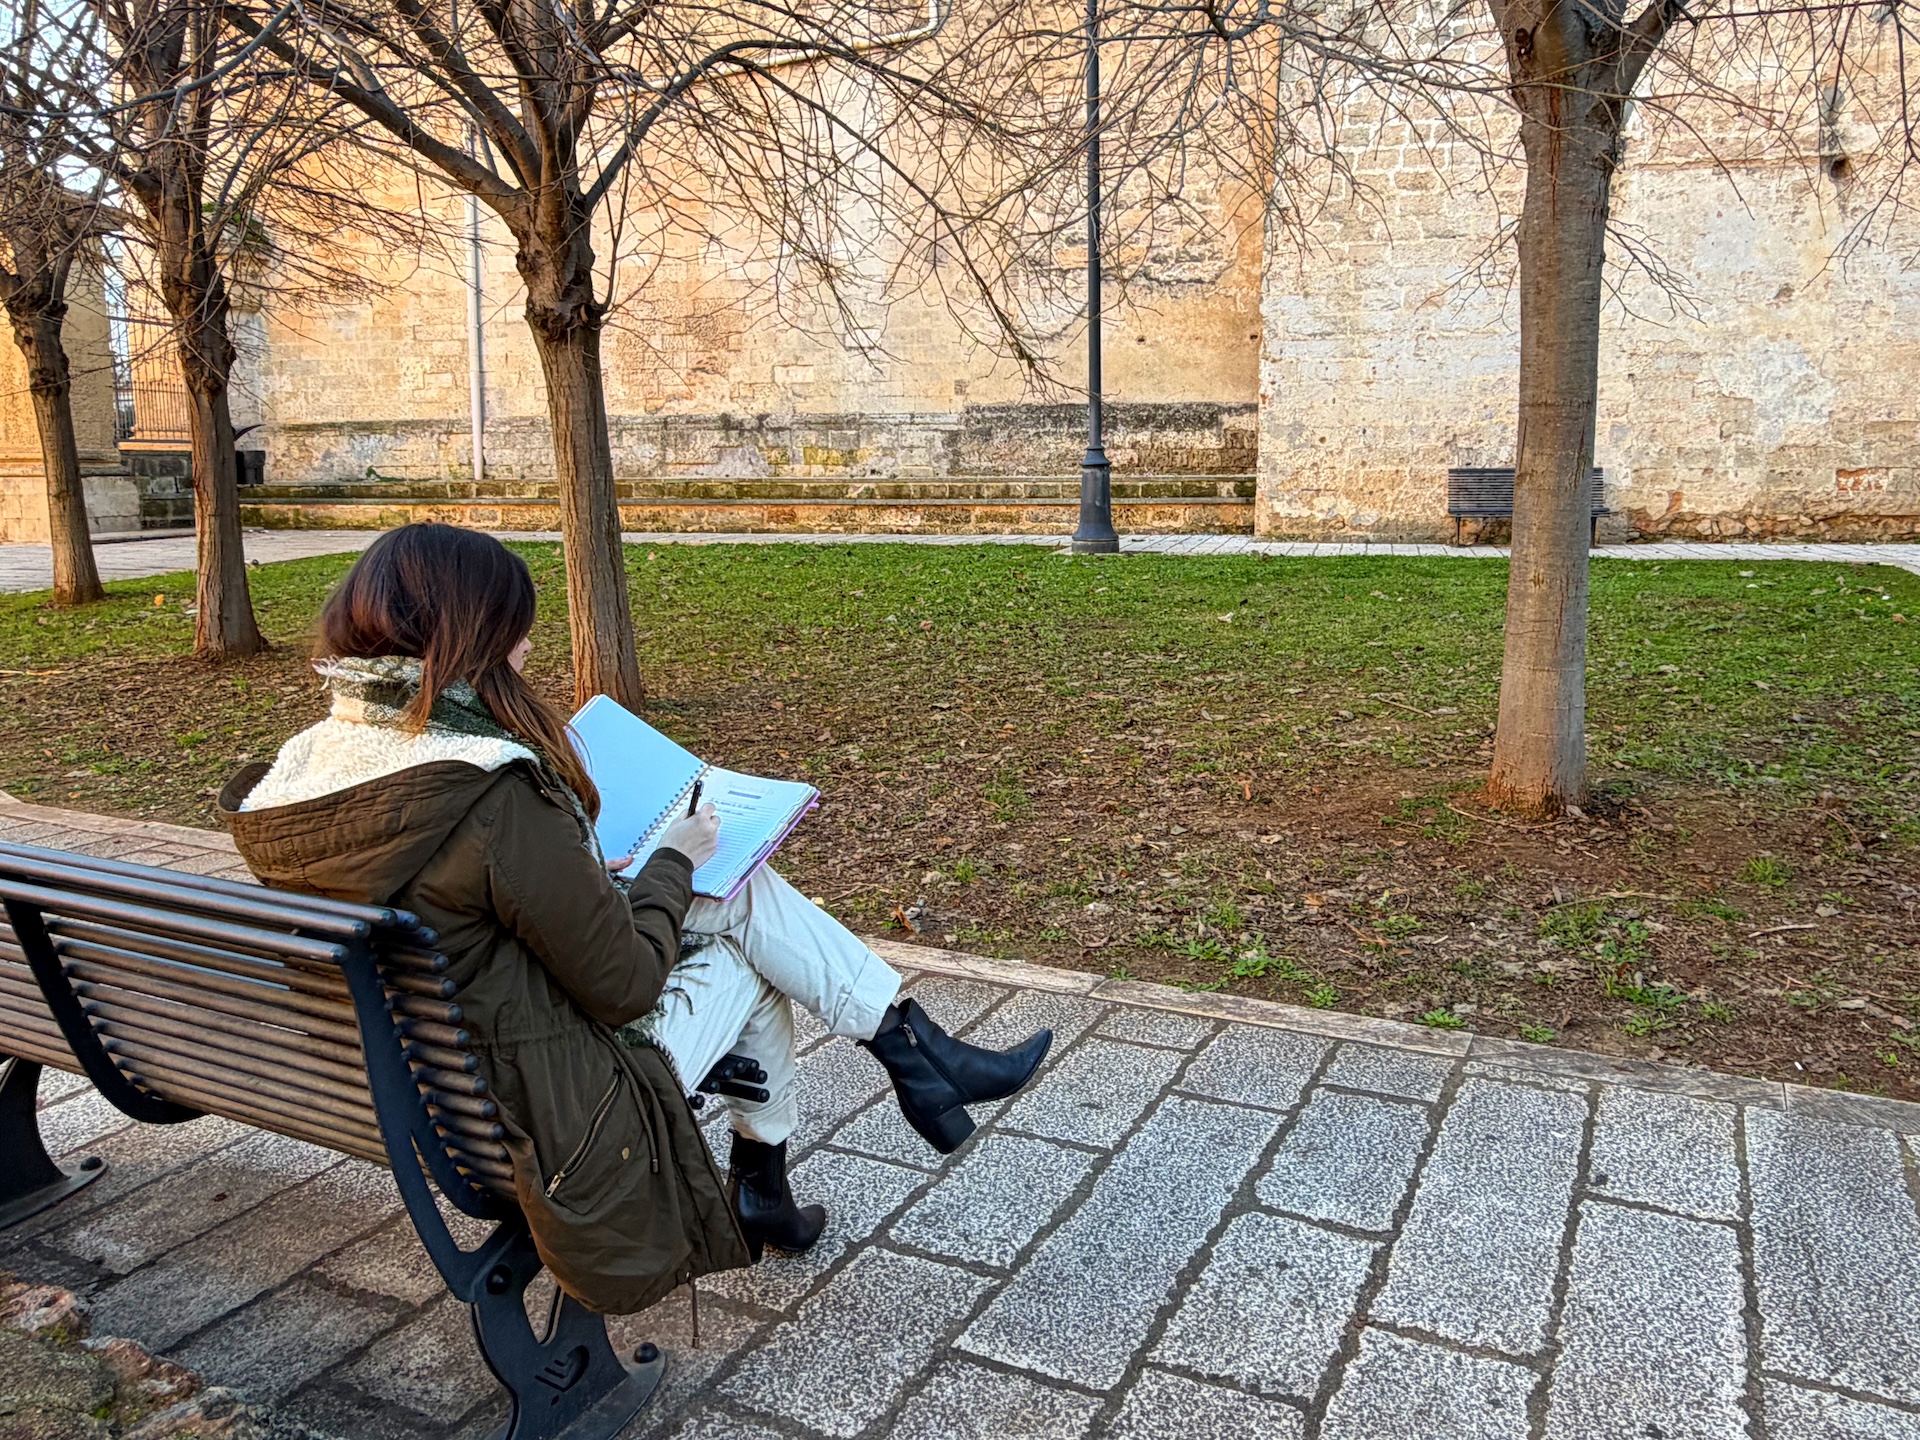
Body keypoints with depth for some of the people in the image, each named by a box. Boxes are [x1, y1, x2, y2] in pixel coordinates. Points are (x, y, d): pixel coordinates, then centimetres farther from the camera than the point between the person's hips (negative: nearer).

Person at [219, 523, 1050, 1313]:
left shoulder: (301, 769, -4)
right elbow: (623, 983, -20)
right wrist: (672, 861, -3)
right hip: (551, 1121, -8)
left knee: (741, 888, 13)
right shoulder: (492, 797, -30)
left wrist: (580, 881, 8)